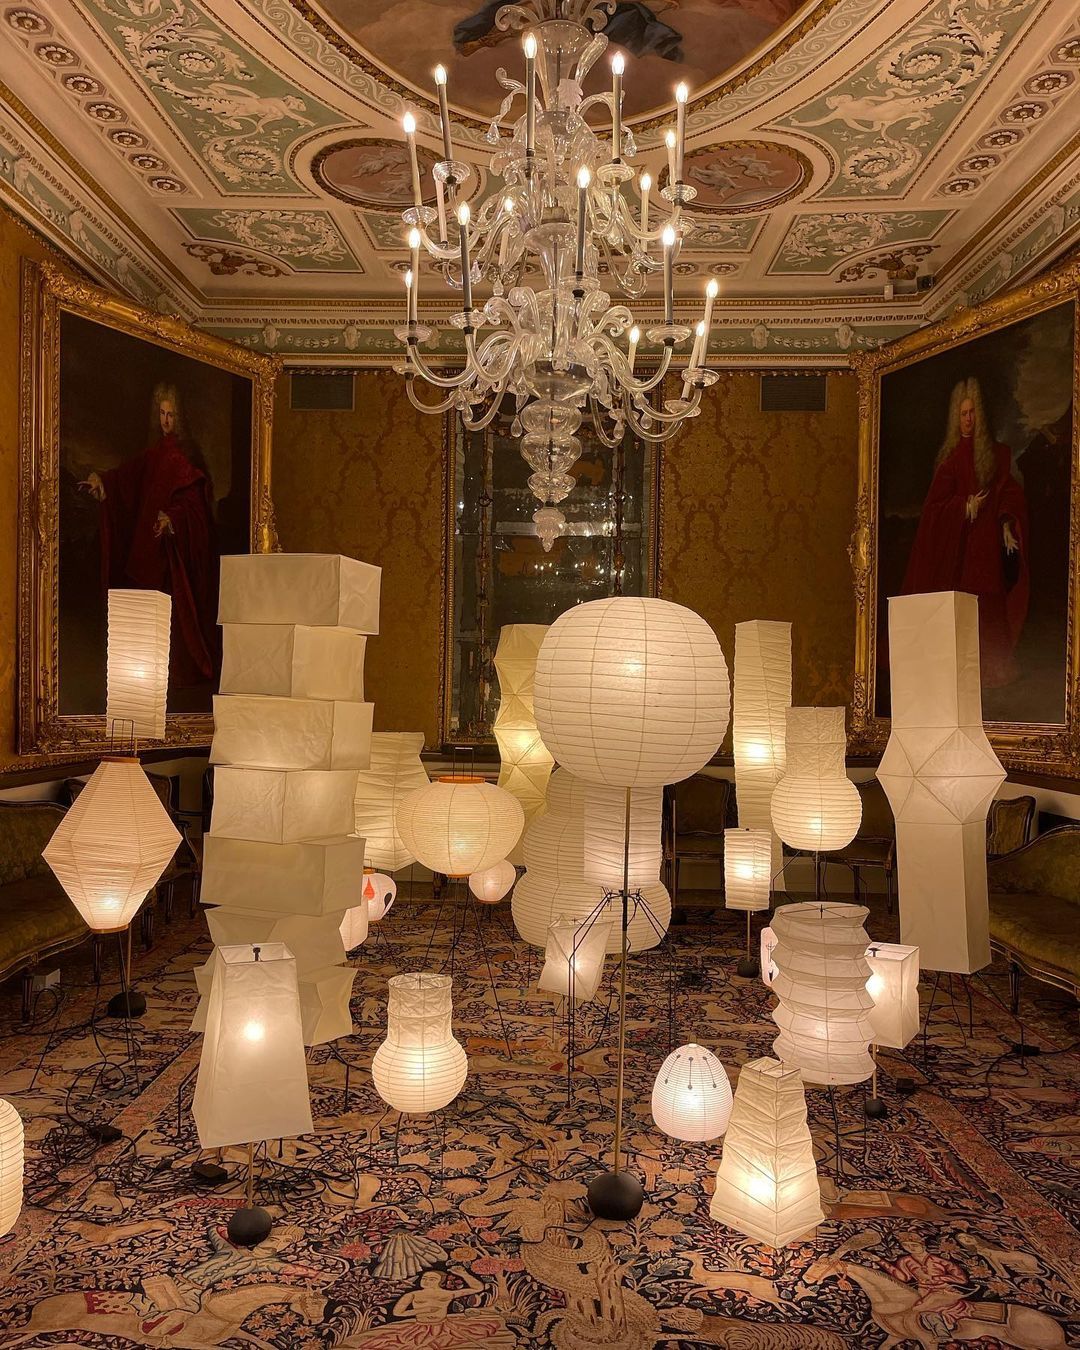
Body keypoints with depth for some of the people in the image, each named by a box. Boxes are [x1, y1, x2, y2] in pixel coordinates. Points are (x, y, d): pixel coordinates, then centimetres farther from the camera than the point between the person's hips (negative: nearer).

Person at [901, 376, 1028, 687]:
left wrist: (1007, 524, -7)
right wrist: (965, 507, -12)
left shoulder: (995, 453, 9)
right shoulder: (950, 456, 6)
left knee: (987, 610, -1)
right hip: (955, 543, -1)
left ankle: (989, 670, 4)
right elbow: (936, 503, 2)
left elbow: (1009, 493, 7)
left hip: (986, 542, 1)